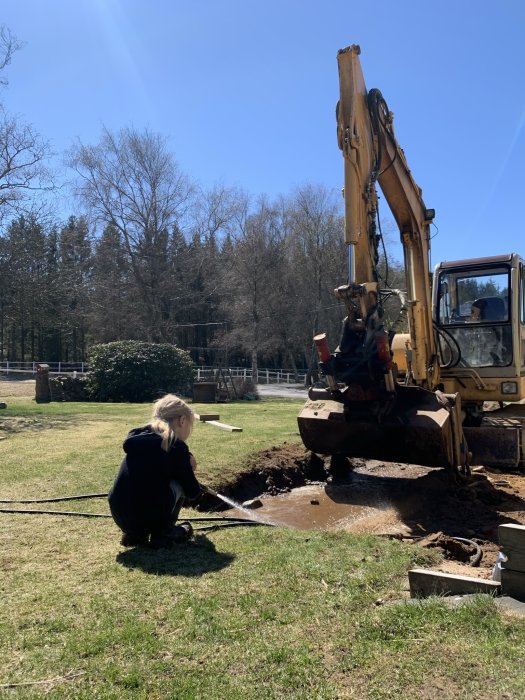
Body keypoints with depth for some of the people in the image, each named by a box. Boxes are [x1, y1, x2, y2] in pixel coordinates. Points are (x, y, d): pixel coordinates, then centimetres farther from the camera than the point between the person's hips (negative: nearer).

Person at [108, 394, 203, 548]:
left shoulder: (139, 437, 14)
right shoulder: (176, 446, -5)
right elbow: (193, 493, 6)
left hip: (120, 517, 7)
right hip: (147, 517, -7)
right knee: (179, 480, 12)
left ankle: (135, 534, 18)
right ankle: (162, 533, 11)